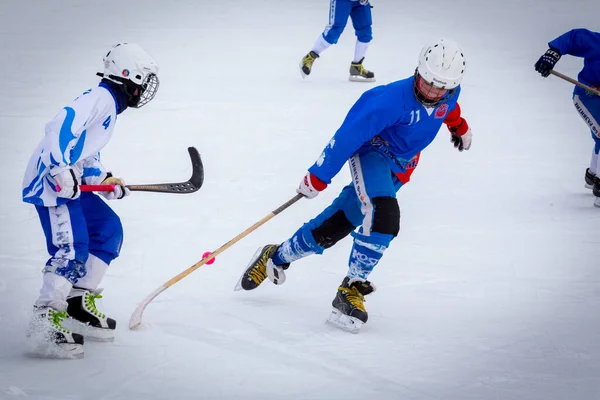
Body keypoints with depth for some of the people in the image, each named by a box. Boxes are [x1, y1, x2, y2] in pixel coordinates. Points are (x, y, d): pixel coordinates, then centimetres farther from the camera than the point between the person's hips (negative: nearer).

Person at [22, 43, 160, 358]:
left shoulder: (110, 105, 21)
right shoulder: (101, 97, -12)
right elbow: (61, 127, -26)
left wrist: (103, 179, 14)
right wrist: (61, 170, -30)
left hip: (71, 182, 11)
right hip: (51, 181, -11)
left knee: (109, 229, 13)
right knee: (71, 249, -18)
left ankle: (78, 302, 17)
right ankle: (45, 323, -17)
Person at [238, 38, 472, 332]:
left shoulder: (449, 92, -12)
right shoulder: (392, 99, -30)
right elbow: (349, 134, -25)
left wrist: (459, 125, 35)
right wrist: (318, 177, -21)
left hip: (399, 169, 6)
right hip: (372, 152, -6)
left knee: (335, 226, 5)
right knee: (384, 215, -32)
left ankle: (277, 257, 23)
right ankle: (352, 288, -20)